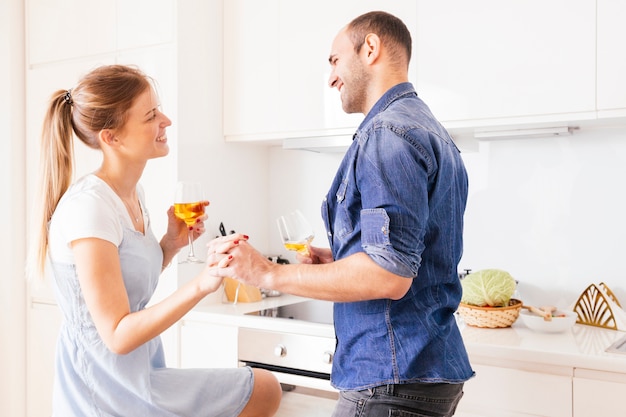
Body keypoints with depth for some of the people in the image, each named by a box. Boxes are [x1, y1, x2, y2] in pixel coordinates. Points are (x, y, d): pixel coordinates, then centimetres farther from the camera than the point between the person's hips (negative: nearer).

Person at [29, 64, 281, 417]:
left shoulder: (134, 194, 3)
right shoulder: (88, 207, -23)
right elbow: (117, 336, -24)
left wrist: (170, 245, -3)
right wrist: (200, 285, -34)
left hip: (139, 372, 8)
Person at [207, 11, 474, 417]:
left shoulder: (387, 133, -17)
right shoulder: (433, 131, 15)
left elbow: (389, 276, -26)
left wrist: (268, 273, -20)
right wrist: (339, 260, 11)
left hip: (395, 380, -10)